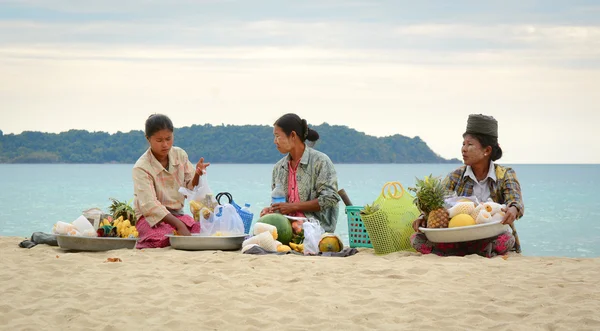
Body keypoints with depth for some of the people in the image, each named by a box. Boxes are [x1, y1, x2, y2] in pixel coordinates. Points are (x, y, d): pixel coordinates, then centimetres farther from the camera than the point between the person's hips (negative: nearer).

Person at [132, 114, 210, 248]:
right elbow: (149, 204, -27)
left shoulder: (180, 155, 3)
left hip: (176, 214, 5)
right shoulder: (141, 167, -15)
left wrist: (197, 175, -16)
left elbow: (190, 189, 9)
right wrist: (179, 225, -39)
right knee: (163, 239, -38)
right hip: (151, 217, -5)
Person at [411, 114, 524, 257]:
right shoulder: (456, 177, 9)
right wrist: (424, 217, -26)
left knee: (506, 239, -39)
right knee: (417, 238, -23)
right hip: (456, 239, 3)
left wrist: (513, 210, -42)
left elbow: (515, 199, -16)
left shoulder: (505, 175, 3)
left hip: (489, 238, -3)